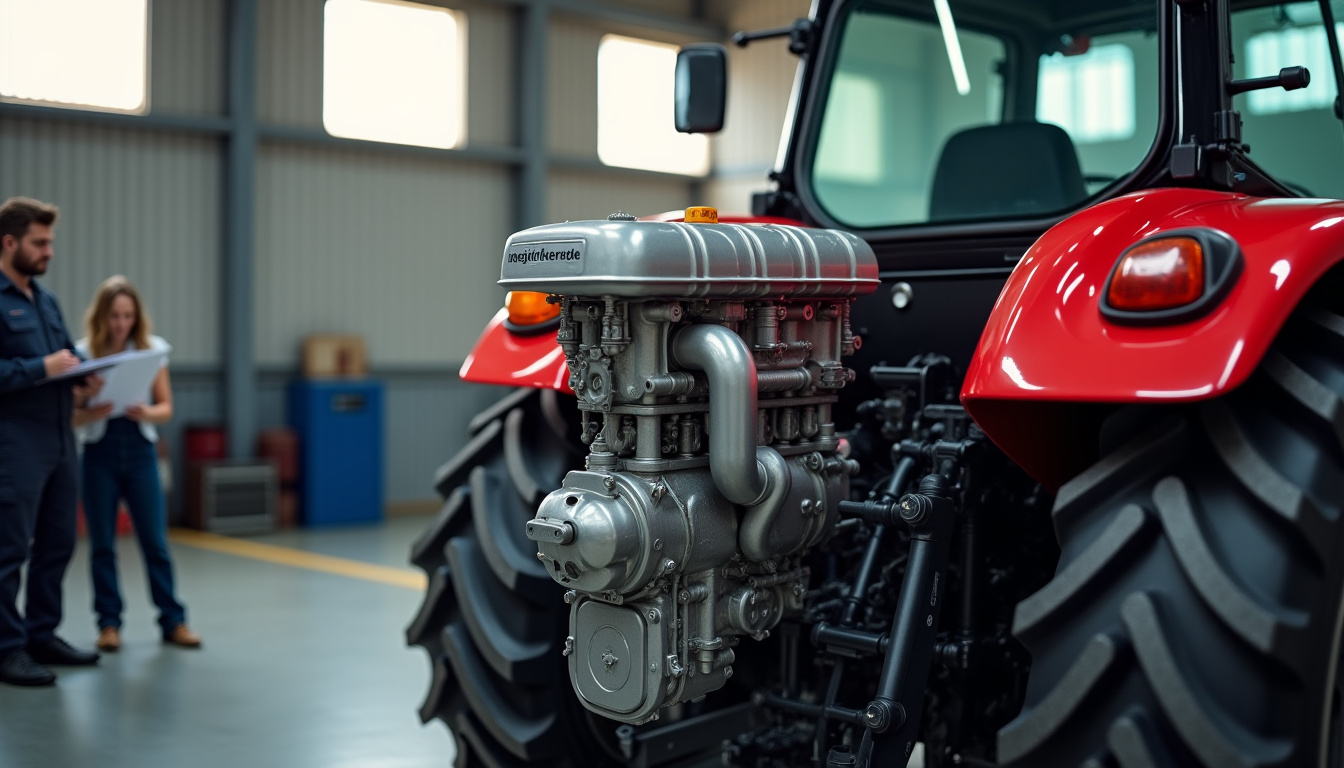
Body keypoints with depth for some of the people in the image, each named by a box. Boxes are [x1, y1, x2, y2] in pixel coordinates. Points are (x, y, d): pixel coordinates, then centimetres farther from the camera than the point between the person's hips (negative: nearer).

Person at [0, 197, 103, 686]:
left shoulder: (45, 301, 18)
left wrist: (80, 385, 6)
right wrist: (41, 368, -19)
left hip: (60, 441, 8)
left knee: (56, 545, 13)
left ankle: (42, 633, 24)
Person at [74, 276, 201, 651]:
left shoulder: (152, 350, 1)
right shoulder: (83, 354, -2)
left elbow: (166, 407, 3)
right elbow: (72, 415, -2)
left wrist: (146, 412, -17)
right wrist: (94, 411, -23)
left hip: (140, 451, 0)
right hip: (100, 454, 0)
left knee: (155, 542, 1)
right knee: (102, 545, 6)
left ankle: (173, 621, 8)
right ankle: (109, 623, 16)